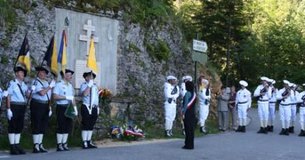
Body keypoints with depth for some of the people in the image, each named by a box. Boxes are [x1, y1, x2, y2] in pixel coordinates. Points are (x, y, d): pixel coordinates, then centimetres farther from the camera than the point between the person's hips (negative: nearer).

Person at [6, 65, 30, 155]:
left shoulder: (24, 85, 13)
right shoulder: (12, 83, -6)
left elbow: (28, 95, 2)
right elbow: (8, 96, -10)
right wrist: (8, 109, -15)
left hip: (22, 107, 7)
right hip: (14, 106, -7)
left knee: (20, 126, 9)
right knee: (12, 126, -2)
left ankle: (17, 146, 17)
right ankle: (12, 148, 1)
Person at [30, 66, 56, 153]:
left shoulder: (46, 83, 16)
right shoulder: (36, 82, -9)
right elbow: (42, 93, -22)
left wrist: (49, 107, 18)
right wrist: (50, 86, -15)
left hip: (45, 106, 8)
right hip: (37, 105, -8)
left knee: (43, 126, 10)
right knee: (36, 126, -5)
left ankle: (40, 145, 17)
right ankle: (36, 146, -1)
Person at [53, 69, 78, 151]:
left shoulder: (70, 85, 17)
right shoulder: (58, 85, -6)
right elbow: (55, 96, -16)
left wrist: (75, 107, 12)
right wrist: (66, 97, -17)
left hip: (69, 107, 7)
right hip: (61, 107, -7)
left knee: (68, 126, 7)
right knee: (61, 126, -5)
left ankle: (64, 144, 15)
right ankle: (59, 145, 2)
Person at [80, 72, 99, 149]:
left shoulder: (95, 85, 18)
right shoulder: (83, 85, -2)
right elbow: (84, 94, -21)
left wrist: (98, 107, 17)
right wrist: (89, 85, -19)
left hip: (94, 108, 7)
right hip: (86, 107, -7)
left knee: (91, 125, 9)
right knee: (85, 125, -5)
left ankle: (89, 142, 15)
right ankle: (84, 143, -4)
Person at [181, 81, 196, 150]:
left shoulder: (187, 93, -13)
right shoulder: (194, 94, 10)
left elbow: (186, 104, -16)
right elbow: (193, 104, 12)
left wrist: (183, 113, -11)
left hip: (187, 113, -8)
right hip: (192, 113, 8)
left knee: (188, 129, -4)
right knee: (191, 129, 11)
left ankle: (188, 145, -2)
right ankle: (191, 144, 17)